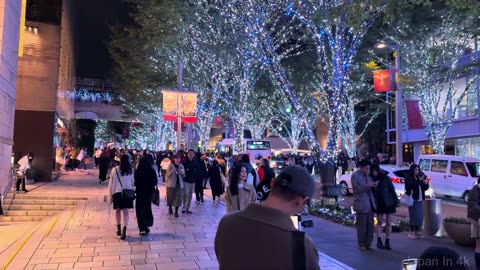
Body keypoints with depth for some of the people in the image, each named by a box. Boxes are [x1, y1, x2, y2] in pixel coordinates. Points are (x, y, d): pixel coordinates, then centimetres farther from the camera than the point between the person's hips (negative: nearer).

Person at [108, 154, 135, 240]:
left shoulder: (115, 170, -4)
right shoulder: (131, 170, -3)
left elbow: (111, 183, 0)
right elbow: (133, 182, 4)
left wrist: (110, 195, 7)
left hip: (117, 193, 0)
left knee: (118, 211, 18)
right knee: (126, 212, 0)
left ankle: (119, 228, 24)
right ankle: (124, 230, -13)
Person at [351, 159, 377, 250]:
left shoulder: (368, 175, 14)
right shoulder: (355, 175, -5)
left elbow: (370, 188, 20)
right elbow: (356, 189, -12)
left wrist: (374, 185, -3)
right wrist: (367, 185, -22)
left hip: (370, 204, 6)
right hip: (361, 204, -6)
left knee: (370, 225, 7)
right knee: (362, 225, 0)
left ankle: (368, 243, 17)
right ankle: (361, 244, 10)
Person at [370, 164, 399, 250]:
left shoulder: (385, 178, -8)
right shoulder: (372, 179, -2)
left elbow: (392, 189, -6)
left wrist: (396, 201, -7)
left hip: (388, 202, -1)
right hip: (379, 203, 1)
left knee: (388, 223, 3)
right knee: (379, 222, 3)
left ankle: (387, 243, 11)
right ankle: (379, 241, 10)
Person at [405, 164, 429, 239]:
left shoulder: (420, 177, 12)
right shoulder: (408, 178, -4)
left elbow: (425, 188, 16)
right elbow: (410, 186, -22)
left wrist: (426, 183, -4)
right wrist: (419, 180, -24)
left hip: (420, 199, 6)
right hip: (413, 199, -6)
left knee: (420, 216, 7)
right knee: (413, 216, -6)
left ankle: (417, 231, 17)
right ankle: (411, 232, 2)